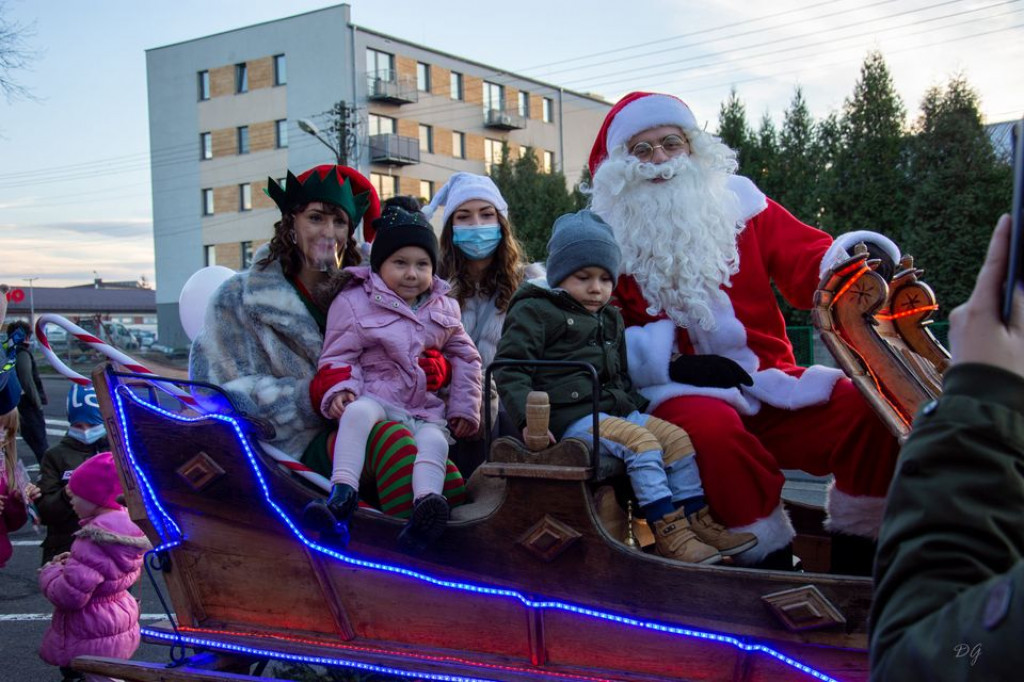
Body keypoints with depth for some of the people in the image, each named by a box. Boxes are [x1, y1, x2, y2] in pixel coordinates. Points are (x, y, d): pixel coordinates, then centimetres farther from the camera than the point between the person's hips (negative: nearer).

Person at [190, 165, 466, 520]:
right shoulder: (238, 299, 7)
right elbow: (230, 392, -1)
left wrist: (434, 368, -6)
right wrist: (312, 396, -15)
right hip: (298, 448, -4)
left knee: (454, 490, -28)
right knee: (389, 438, -36)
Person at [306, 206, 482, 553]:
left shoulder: (443, 308, 16)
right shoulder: (354, 301, 3)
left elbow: (466, 357, 23)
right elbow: (338, 356, 2)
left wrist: (464, 407, 13)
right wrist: (341, 390, -19)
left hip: (428, 410, 3)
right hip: (377, 398, -2)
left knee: (435, 442, -30)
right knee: (358, 412, -37)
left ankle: (425, 510, -54)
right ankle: (342, 495, -47)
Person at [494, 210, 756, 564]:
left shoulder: (610, 319, 22)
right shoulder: (533, 311, -4)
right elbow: (511, 369, -12)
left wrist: (637, 405, 20)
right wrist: (529, 419, -21)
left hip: (616, 409, 9)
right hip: (571, 416, -9)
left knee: (677, 437, -3)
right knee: (642, 444, -25)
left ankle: (696, 520, 0)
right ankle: (668, 534, -25)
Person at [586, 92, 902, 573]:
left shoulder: (737, 202, 11)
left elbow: (808, 263, 1)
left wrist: (849, 258, -22)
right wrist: (670, 362, -15)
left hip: (767, 379, 3)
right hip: (680, 393, -3)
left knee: (871, 410, -19)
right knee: (713, 429, -38)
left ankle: (855, 566, -4)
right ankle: (769, 566, -19)